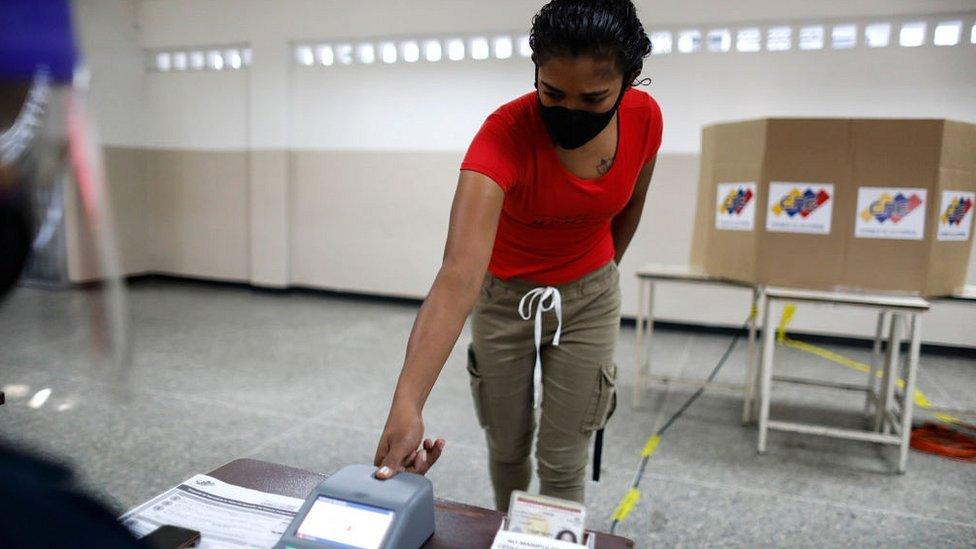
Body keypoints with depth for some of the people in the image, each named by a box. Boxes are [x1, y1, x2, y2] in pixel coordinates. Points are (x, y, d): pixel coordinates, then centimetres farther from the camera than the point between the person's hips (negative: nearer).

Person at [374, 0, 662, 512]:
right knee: (508, 449, 14)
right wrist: (406, 405, -55)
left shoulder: (645, 118, -19)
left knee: (562, 462, 5)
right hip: (505, 297, -2)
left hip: (589, 299, 2)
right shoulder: (505, 134, -32)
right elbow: (458, 275, -45)